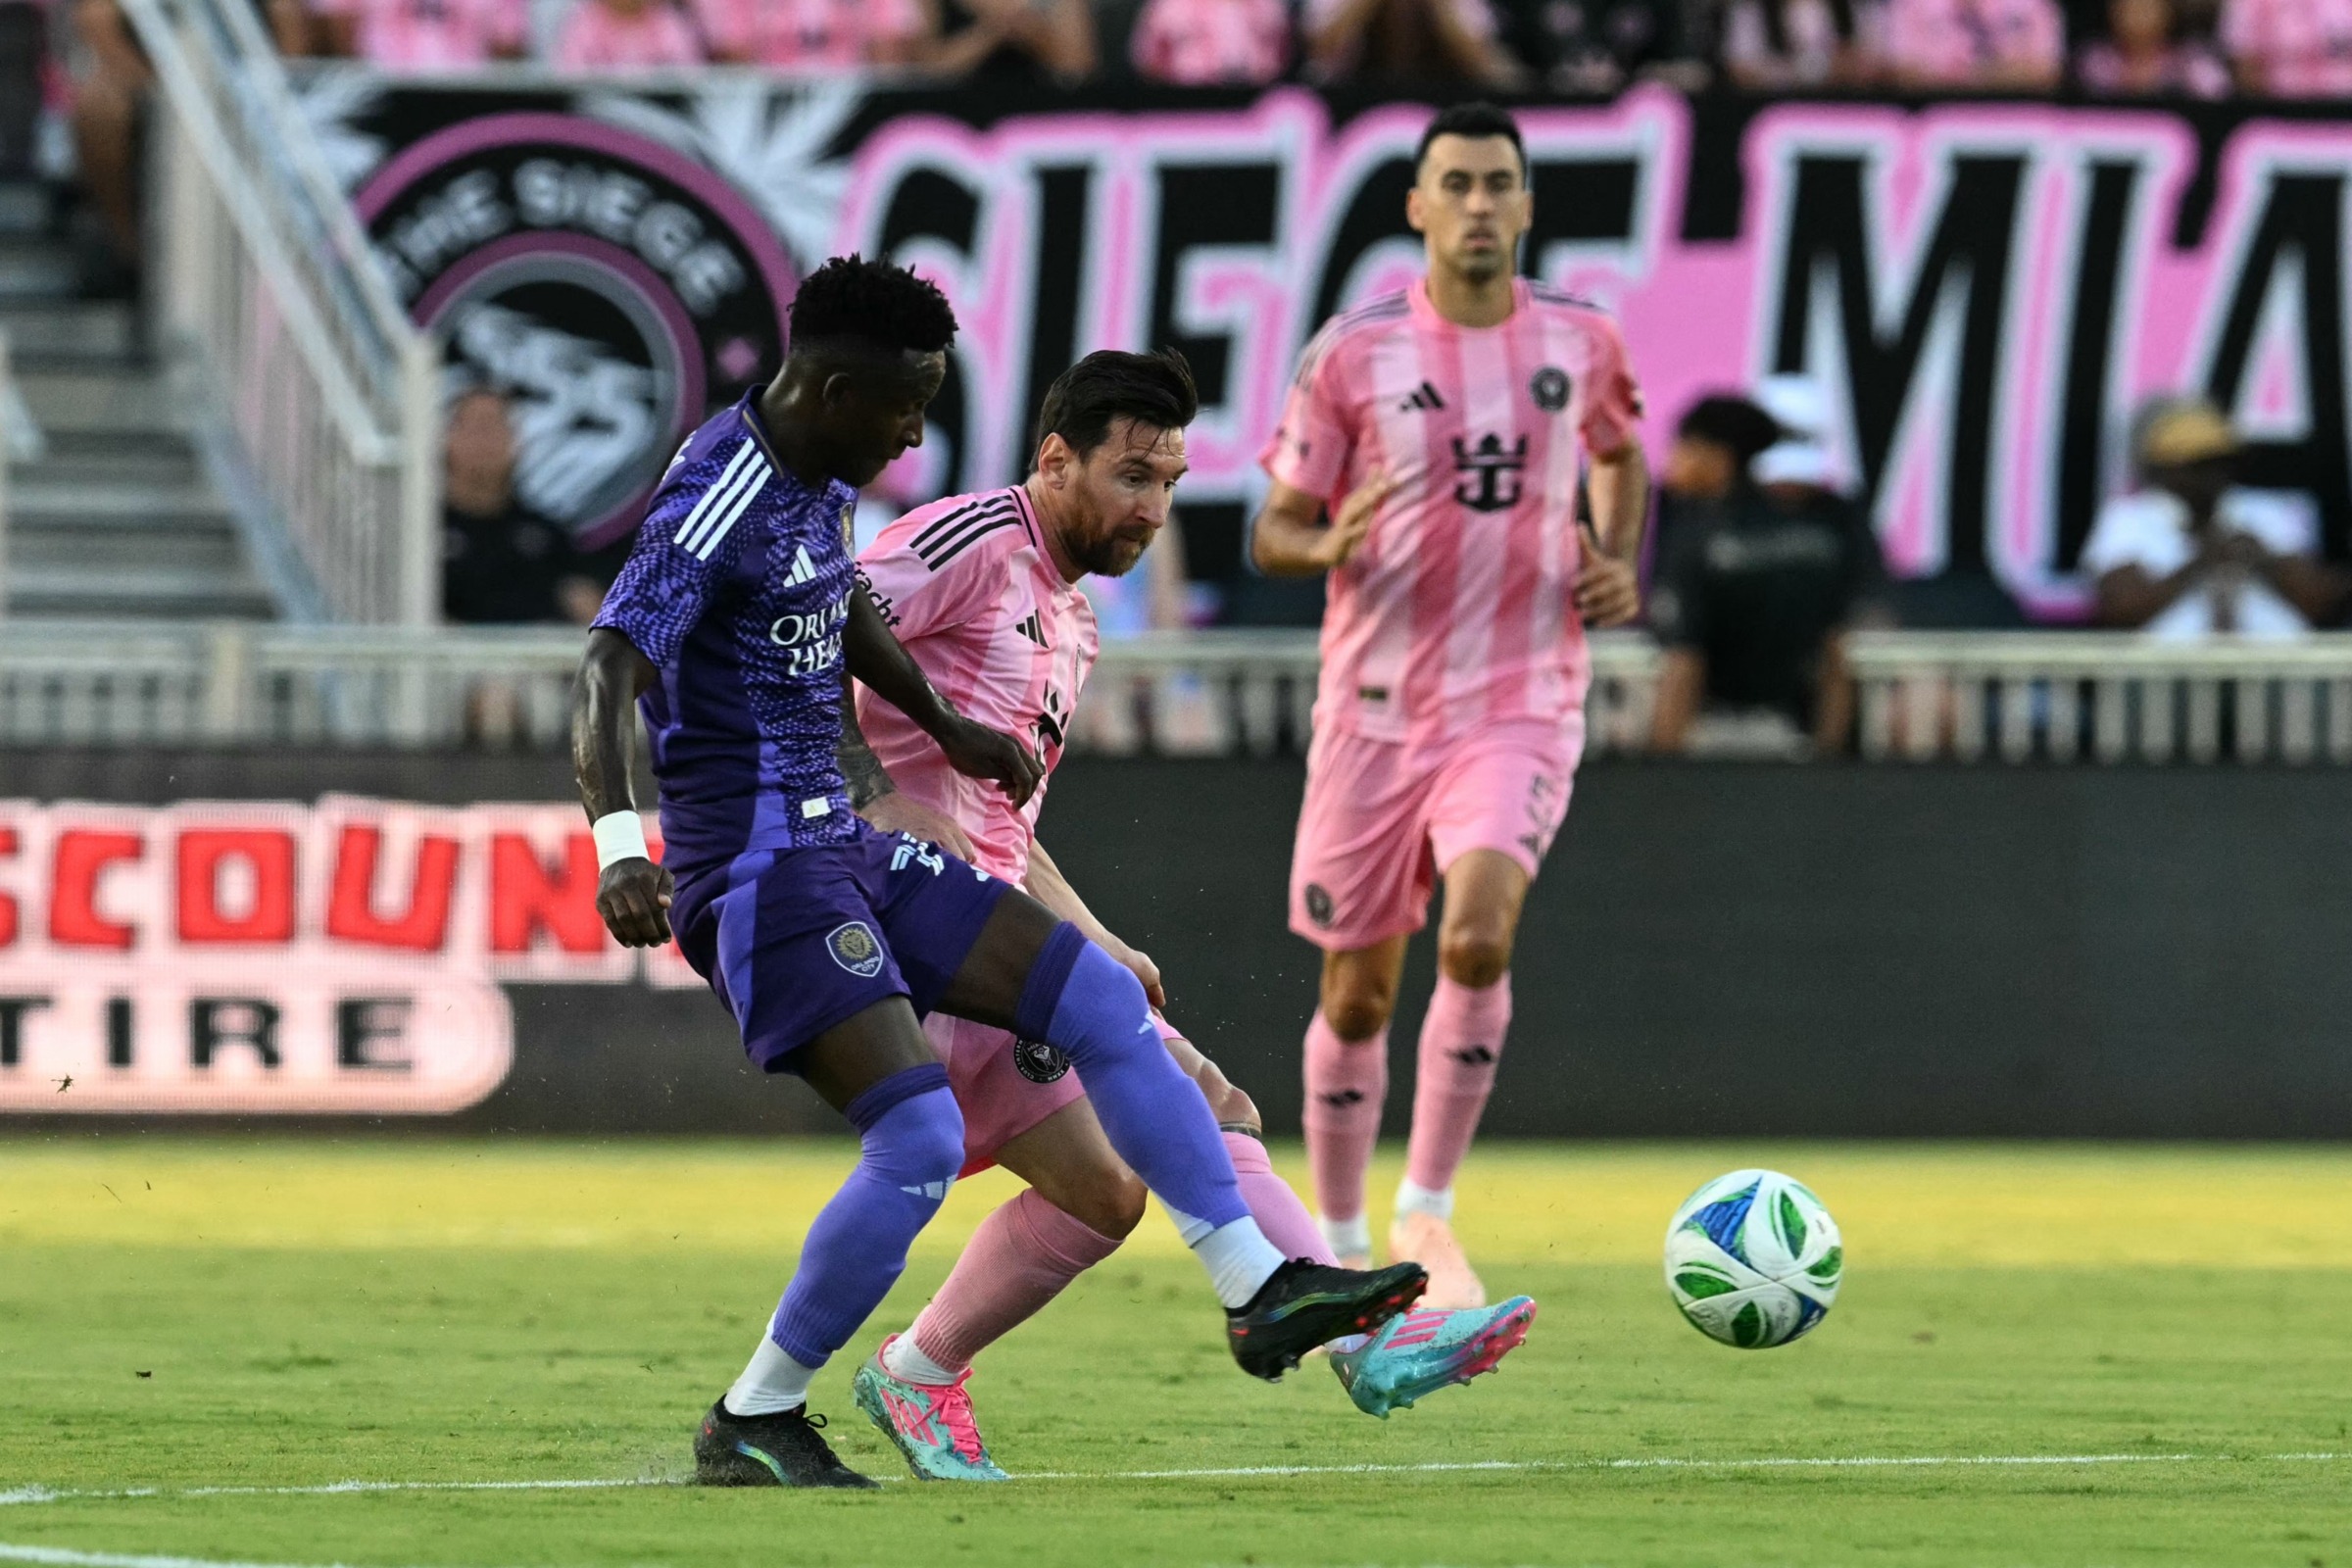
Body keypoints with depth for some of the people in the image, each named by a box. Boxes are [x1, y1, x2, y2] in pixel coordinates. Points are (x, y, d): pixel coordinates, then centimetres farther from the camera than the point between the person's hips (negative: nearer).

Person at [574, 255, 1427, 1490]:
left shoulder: (816, 478, 10)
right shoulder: (719, 502, -20)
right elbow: (609, 674, -31)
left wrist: (947, 727, 39)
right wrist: (617, 843, -46)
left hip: (843, 849, 10)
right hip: (758, 869, -10)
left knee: (1100, 1001, 6)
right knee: (921, 1138, -20)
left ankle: (1259, 1291, 10)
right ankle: (750, 1427, -7)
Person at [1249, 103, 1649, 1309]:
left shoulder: (1580, 342, 2)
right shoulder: (1354, 353, -4)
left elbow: (1619, 454, 24)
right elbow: (1273, 531, 1)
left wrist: (1618, 563, 5)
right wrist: (1330, 546, -23)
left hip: (1520, 708, 0)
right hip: (1375, 710, 0)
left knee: (1478, 937, -24)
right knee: (1357, 992, 6)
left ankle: (1426, 1212, -9)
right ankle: (1339, 1245, 25)